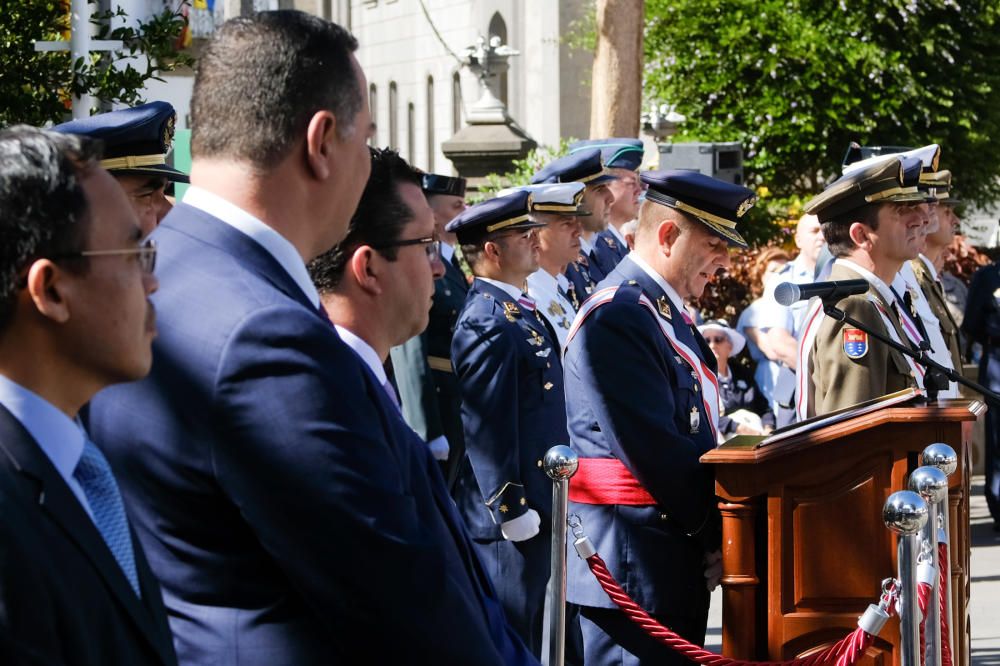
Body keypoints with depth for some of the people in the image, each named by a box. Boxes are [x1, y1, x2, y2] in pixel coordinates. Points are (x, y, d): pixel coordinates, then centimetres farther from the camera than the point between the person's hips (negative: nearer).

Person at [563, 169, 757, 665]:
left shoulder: (668, 310, 17)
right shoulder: (617, 316, -17)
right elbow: (652, 450, -22)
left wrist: (713, 537, 5)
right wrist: (717, 533, -14)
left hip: (680, 556, 10)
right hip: (635, 561, -10)